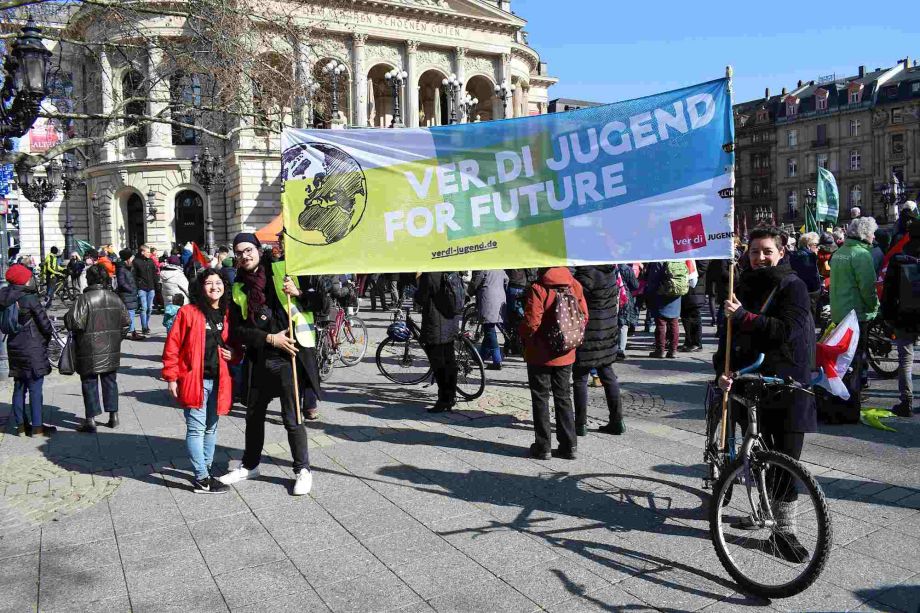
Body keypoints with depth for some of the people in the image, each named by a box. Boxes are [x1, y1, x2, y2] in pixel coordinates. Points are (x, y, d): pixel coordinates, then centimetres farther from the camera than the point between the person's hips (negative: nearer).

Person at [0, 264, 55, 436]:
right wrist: (46, 340, 5)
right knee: (35, 389, -1)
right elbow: (45, 324, -12)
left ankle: (21, 425, 20)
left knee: (19, 388, 14)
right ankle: (37, 427, 2)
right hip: (33, 349, -7)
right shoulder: (30, 299, -16)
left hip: (14, 348, 7)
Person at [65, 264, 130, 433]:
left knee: (89, 383, 4)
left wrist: (66, 317, 0)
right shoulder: (115, 298, 3)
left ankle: (91, 420, 7)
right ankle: (113, 416, 20)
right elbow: (126, 321, 9)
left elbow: (73, 322, -22)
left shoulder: (84, 299, -16)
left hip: (90, 351, -5)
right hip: (111, 350, 5)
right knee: (110, 381, 15)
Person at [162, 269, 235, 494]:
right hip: (194, 380, -5)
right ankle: (202, 479, 3)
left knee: (211, 428, 15)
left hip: (218, 380, 5)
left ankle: (205, 470, 28)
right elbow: (172, 346, -6)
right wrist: (171, 377, -8)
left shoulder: (227, 314, 8)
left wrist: (233, 354, 1)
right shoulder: (187, 312, -6)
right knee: (196, 429, -3)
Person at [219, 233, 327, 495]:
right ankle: (250, 465, 38)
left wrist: (298, 293, -16)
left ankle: (303, 470, 17)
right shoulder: (238, 289, 9)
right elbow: (237, 331, 1)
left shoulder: (284, 271, -1)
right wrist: (271, 339, -11)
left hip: (290, 357, -4)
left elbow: (323, 303, 0)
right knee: (254, 415, 18)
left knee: (292, 419, -1)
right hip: (259, 360, 5)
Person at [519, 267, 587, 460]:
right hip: (566, 355, 5)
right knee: (563, 397, 16)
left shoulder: (538, 288, -19)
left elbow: (531, 322, -20)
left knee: (540, 399, 8)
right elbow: (584, 315, 4)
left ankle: (542, 446, 13)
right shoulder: (574, 285, -1)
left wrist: (524, 337, 0)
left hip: (540, 354, -5)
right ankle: (569, 445, 19)